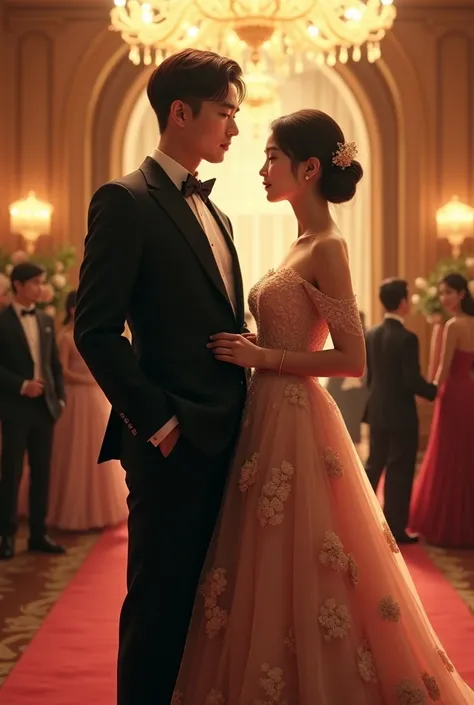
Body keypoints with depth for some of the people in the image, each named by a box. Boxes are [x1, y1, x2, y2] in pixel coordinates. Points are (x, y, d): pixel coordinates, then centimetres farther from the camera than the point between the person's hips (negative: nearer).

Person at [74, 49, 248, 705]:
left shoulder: (213, 213, 17)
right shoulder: (126, 202, -9)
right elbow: (96, 330, -15)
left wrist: (241, 413, 8)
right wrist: (157, 420, -15)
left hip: (225, 436, 8)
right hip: (173, 442, -8)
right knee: (160, 600, 4)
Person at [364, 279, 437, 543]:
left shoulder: (371, 335, 3)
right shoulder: (407, 338, -18)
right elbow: (412, 380, -21)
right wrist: (434, 391, -4)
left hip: (376, 412, 7)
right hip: (401, 415, -7)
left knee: (374, 466, 17)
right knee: (400, 472, 3)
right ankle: (396, 530, 9)